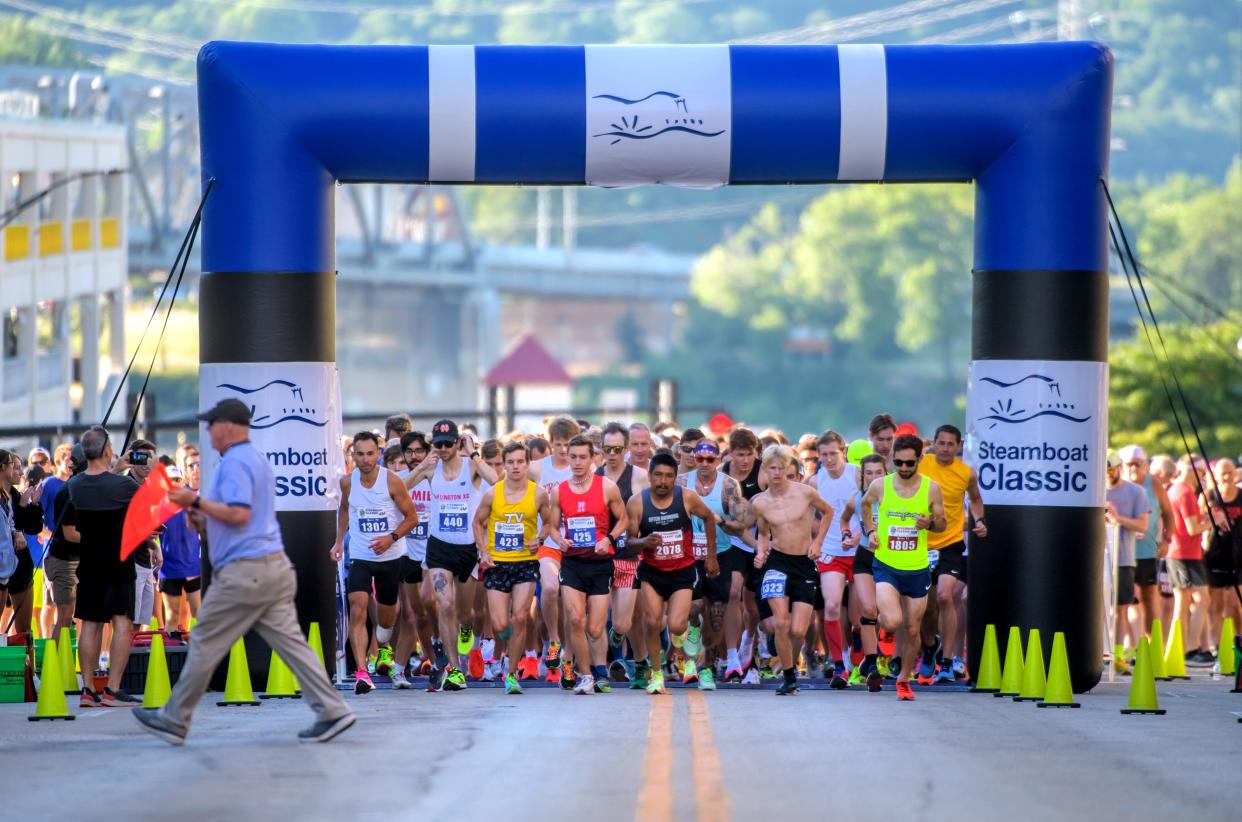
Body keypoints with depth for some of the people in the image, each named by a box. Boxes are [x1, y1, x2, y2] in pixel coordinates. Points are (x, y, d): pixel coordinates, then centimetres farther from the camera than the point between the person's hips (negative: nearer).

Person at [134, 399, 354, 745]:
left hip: (244, 570, -10)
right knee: (289, 640, 4)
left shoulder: (234, 463, -12)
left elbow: (239, 514, -22)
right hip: (274, 565, 10)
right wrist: (205, 520, 18)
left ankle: (174, 720, 6)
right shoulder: (257, 459, 20)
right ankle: (331, 710, -5)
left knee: (206, 643, -1)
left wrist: (196, 501, -13)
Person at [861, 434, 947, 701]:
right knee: (892, 622, -21)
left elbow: (942, 523, 8)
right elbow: (865, 504, 19)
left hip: (917, 569, 1)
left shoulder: (931, 488, -4)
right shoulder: (880, 485, -4)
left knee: (912, 629, 8)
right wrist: (870, 531, 5)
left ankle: (904, 678, 27)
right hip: (886, 566, -1)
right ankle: (882, 620, 17)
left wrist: (930, 523, -15)